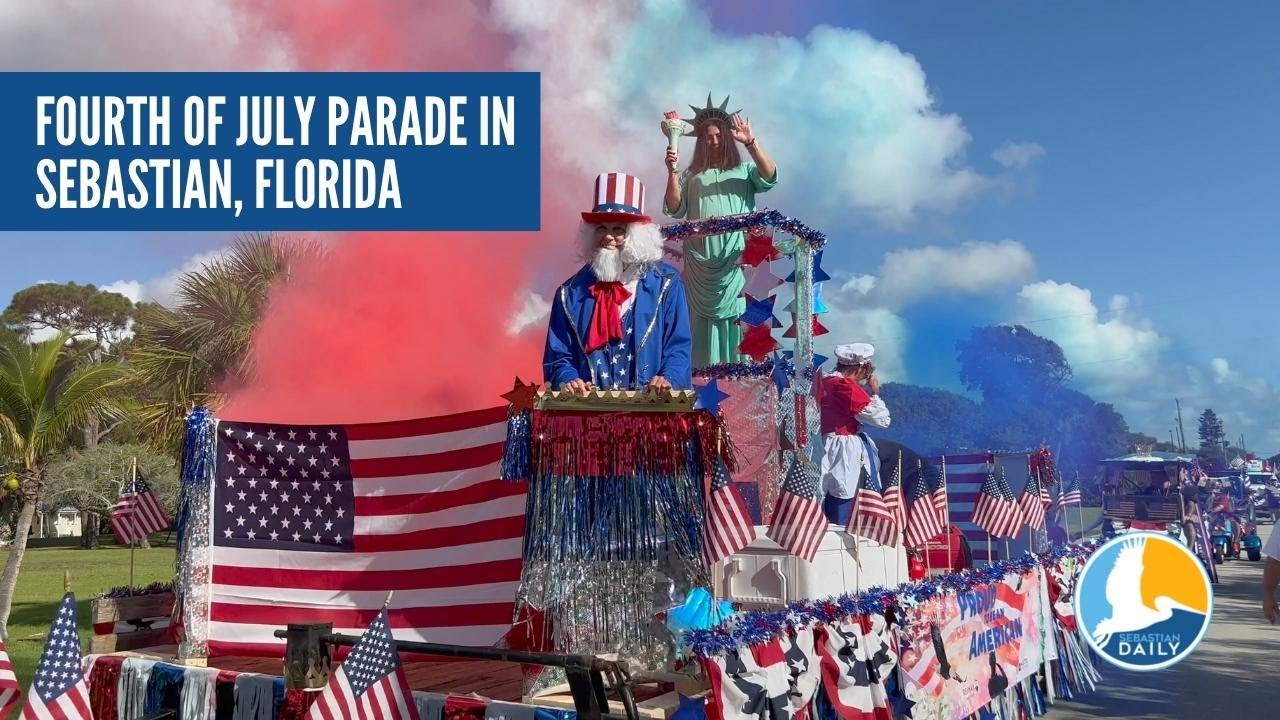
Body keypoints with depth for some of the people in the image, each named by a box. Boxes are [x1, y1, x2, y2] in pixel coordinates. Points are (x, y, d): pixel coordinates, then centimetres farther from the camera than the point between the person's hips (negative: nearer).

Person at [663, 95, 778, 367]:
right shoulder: (691, 175, 18)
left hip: (736, 259, -1)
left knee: (736, 318, -8)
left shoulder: (745, 169, 14)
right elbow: (674, 210, 8)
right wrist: (672, 172, -4)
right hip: (700, 260, 2)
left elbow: (770, 177, -5)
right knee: (703, 318, -1)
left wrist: (751, 143, -16)